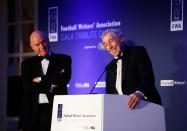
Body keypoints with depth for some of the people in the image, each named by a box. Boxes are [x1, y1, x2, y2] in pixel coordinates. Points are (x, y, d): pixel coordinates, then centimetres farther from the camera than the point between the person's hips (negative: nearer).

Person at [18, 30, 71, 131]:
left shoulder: (64, 59, 10)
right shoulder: (27, 64, 14)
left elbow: (64, 79, -8)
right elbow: (26, 87, 0)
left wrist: (40, 80, -3)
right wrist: (51, 86, -5)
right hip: (34, 113, 2)